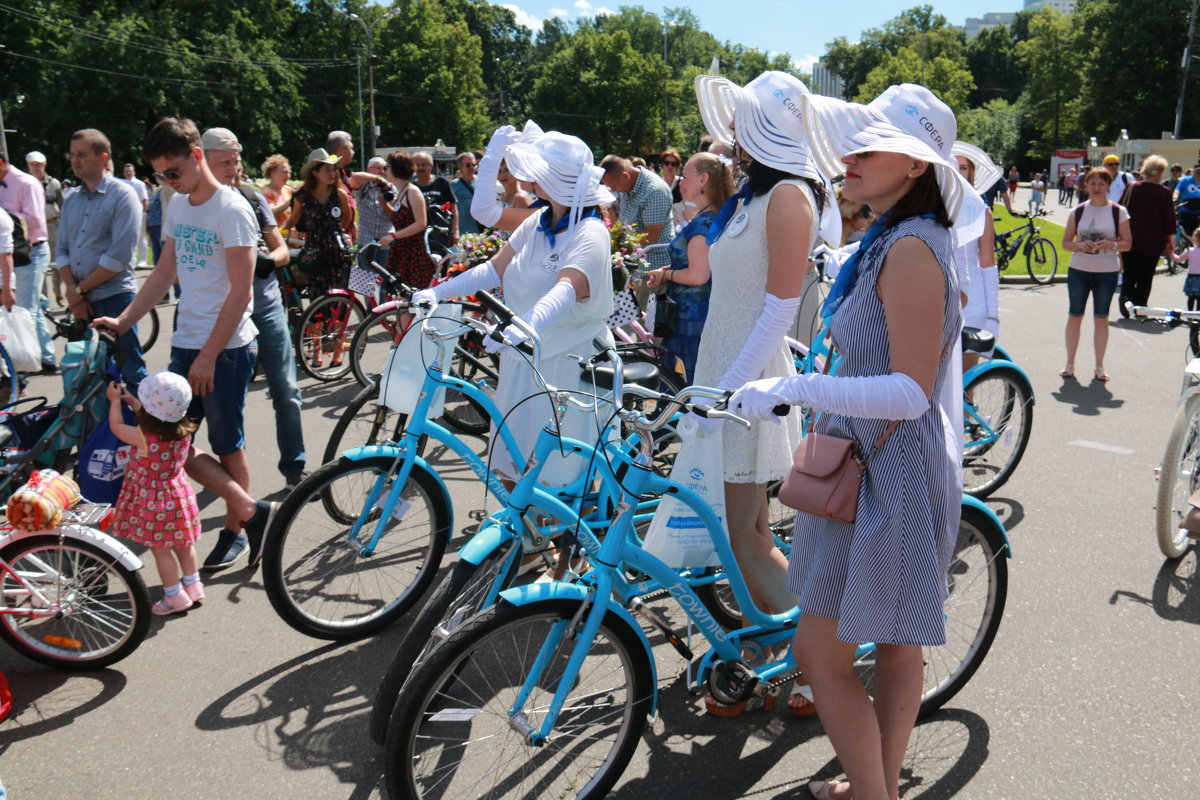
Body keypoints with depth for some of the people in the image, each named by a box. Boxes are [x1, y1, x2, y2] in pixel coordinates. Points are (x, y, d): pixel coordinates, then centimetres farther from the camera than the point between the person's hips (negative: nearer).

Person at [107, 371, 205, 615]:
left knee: (161, 550, 7)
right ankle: (193, 586, 31)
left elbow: (116, 426, -7)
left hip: (153, 501, -6)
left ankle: (175, 597, 15)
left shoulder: (144, 438, -27)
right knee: (182, 544, 20)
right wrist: (130, 399, 21)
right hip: (178, 492, 6)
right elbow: (153, 419, 12)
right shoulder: (184, 431, -10)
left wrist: (115, 400, 9)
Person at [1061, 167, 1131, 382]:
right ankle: (1070, 364, 14)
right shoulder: (1078, 211, 3)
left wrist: (1110, 244, -19)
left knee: (1101, 318, 5)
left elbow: (1127, 243, 1)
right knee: (1074, 316, 4)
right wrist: (1080, 245, -15)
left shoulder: (1118, 212, 0)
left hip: (1107, 273, -1)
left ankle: (1099, 366, 13)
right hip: (1078, 270, 1)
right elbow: (1066, 242, 5)